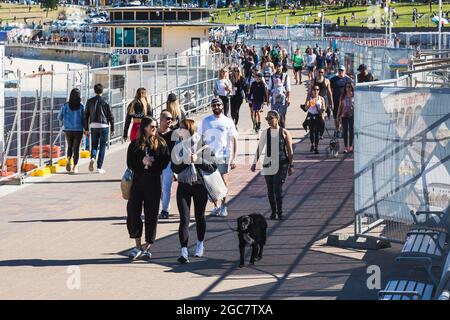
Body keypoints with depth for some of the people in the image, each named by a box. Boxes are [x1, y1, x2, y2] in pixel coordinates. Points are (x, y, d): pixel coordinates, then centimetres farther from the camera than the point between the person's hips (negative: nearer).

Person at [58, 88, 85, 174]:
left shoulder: (66, 106, -5)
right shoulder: (81, 107, -9)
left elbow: (60, 117, 4)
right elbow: (84, 119, -8)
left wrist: (64, 122, 25)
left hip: (68, 129, 2)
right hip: (78, 130, -2)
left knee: (70, 146, 20)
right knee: (76, 148, 7)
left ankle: (68, 161, -3)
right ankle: (74, 167, 3)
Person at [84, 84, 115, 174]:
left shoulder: (90, 102, 3)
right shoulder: (105, 102, -4)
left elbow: (86, 116, 6)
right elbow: (111, 116, -2)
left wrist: (86, 129, 13)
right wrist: (112, 129, 7)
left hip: (93, 126, 2)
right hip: (103, 126, -2)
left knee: (94, 145, 14)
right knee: (102, 146, 5)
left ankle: (92, 158, -16)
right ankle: (99, 167, 3)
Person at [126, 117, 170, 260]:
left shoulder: (160, 143, 5)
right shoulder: (134, 144, 6)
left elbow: (165, 161, 0)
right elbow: (130, 163, 0)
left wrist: (152, 163, -13)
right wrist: (142, 162, -16)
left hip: (154, 182, -1)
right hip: (137, 181, 1)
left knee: (151, 213, 1)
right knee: (133, 211, -6)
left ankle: (147, 247, 10)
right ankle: (138, 246, 5)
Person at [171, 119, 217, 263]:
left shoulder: (203, 145, -5)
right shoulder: (178, 146, 3)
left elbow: (213, 167, -8)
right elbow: (175, 168, 0)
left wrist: (198, 160, -19)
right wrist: (185, 161, -17)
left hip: (200, 185, -1)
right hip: (183, 186, 1)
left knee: (199, 216, 12)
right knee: (184, 218, -9)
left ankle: (200, 244, 34)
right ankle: (184, 251, -12)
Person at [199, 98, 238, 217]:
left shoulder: (228, 121, 3)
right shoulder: (205, 121, 7)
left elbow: (234, 140, 3)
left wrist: (234, 158, -3)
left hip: (224, 156, -2)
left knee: (223, 182, -2)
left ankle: (223, 206, 8)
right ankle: (216, 206, 14)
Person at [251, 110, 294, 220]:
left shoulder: (284, 133, 0)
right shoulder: (265, 133, 8)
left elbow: (290, 150, 1)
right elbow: (259, 148, 12)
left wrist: (291, 165, -2)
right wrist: (254, 163, 7)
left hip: (281, 164, -3)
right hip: (268, 164, 3)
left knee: (278, 188, -11)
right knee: (270, 190, 5)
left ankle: (279, 212, -3)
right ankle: (273, 212, 15)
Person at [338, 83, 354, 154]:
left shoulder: (354, 96, 2)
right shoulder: (343, 96, 9)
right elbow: (340, 106, 12)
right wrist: (338, 115, 7)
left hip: (352, 115, -2)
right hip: (344, 115, 2)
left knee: (351, 130, 1)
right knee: (345, 131, 1)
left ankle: (350, 146, 9)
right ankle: (346, 147, 5)